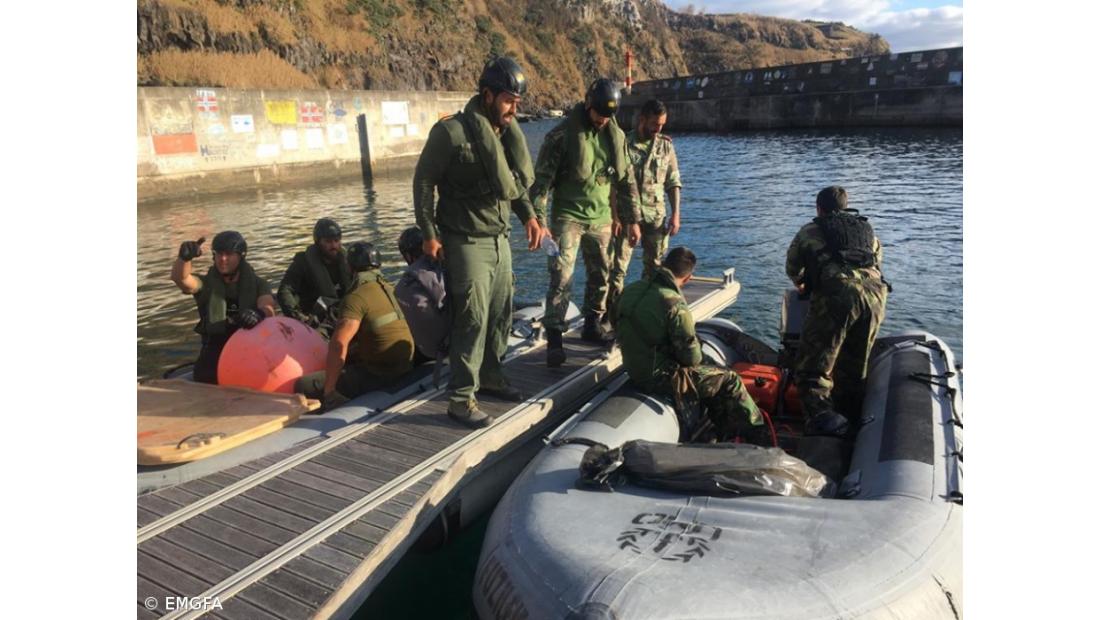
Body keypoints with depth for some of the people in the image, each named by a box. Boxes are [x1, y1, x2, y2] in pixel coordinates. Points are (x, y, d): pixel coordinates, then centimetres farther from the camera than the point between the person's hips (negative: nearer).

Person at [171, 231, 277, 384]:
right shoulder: (207, 284, 6)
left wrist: (259, 313, -41)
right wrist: (184, 258, -38)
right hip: (215, 353, 1)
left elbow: (268, 307, -15)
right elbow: (181, 278, -15)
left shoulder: (257, 284, 4)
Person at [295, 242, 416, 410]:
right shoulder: (389, 289, 9)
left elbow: (338, 344, -27)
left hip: (380, 375, -8)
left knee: (304, 386, -10)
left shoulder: (356, 297, -16)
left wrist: (329, 390, -22)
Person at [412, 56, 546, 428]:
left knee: (501, 314, 13)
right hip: (466, 242, -7)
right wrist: (429, 233, -10)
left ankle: (490, 376, 31)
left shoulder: (506, 132, 7)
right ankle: (461, 399, 3)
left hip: (499, 240, 7)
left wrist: (528, 215, 6)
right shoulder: (452, 132, -15)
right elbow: (423, 181, -9)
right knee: (472, 320, -7)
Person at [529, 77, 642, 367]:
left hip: (601, 218, 5)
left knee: (600, 274, 13)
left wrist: (632, 220, 10)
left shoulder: (617, 136, 4)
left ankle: (592, 325, 30)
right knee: (562, 275, -12)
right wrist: (538, 219, -18)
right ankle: (554, 338, -7)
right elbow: (542, 179, -11)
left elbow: (626, 181, 11)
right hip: (568, 216, -5)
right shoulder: (562, 135, -11)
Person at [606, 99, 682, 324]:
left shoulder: (665, 145, 6)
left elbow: (673, 183, 9)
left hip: (656, 216, 4)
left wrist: (675, 215, 1)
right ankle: (613, 312, 3)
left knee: (654, 267, 11)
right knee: (618, 267, -4)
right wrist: (614, 216, -12)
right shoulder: (624, 144, -4)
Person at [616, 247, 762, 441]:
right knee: (730, 380, 7)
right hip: (660, 379, -8)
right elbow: (692, 357, -20)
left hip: (635, 370, 8)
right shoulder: (675, 305, -27)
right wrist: (696, 358, 6)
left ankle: (724, 431, 36)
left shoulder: (632, 289, -4)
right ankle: (755, 435, 25)